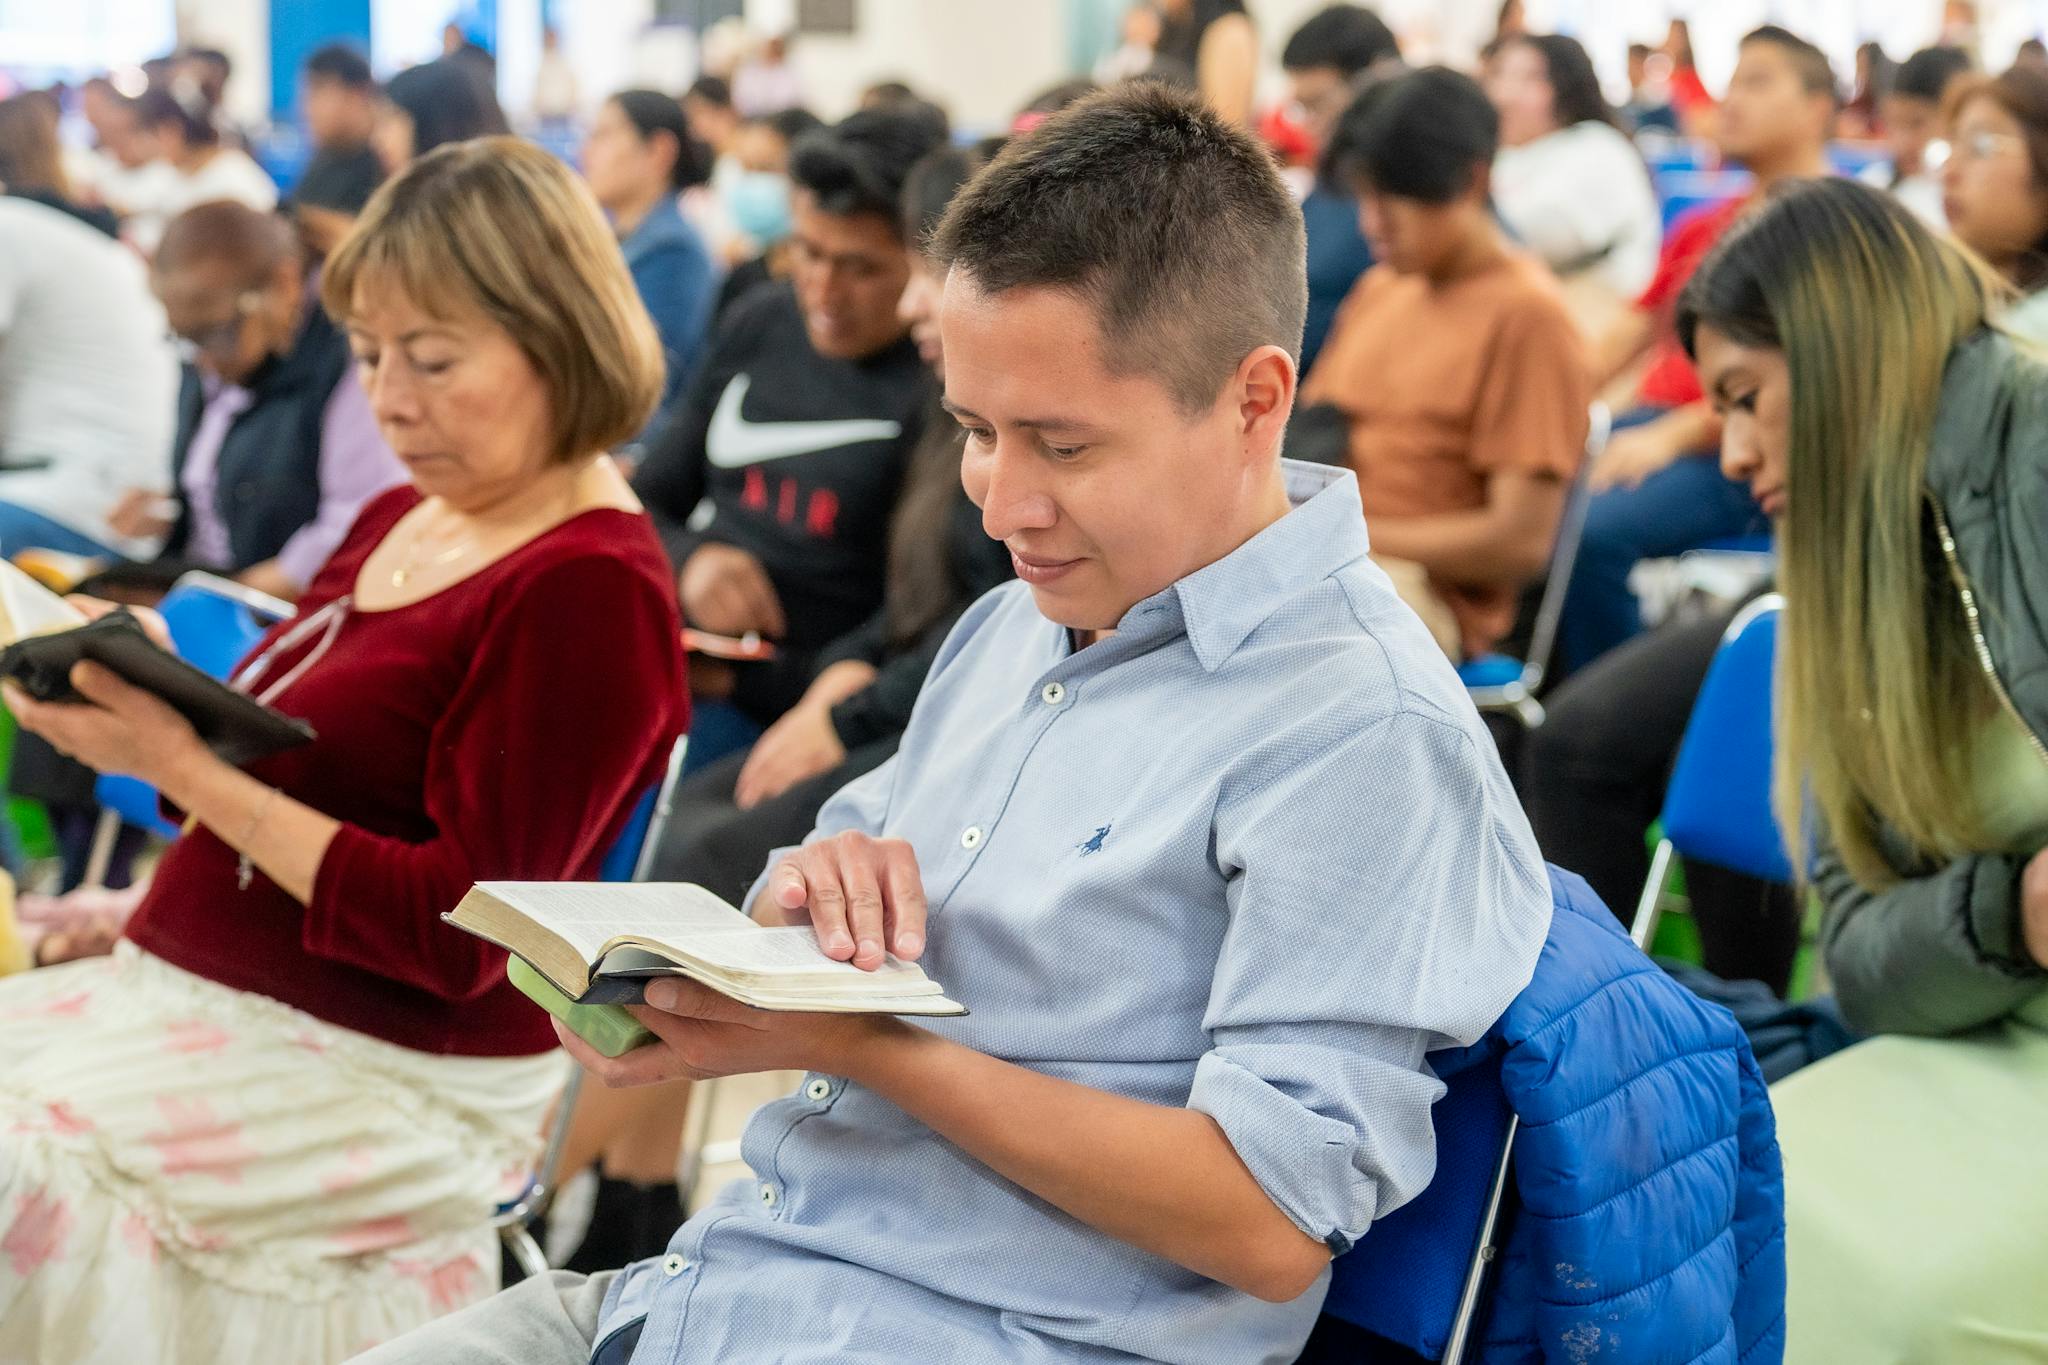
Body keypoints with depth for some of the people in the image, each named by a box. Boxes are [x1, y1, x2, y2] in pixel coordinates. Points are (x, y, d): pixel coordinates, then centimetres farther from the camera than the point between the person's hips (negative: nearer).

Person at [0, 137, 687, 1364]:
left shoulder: (589, 588, -14)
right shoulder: (399, 522, 12)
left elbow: (461, 937, -18)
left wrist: (186, 769, -18)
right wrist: (151, 696, -6)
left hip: (383, 1073, -9)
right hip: (189, 984, 9)